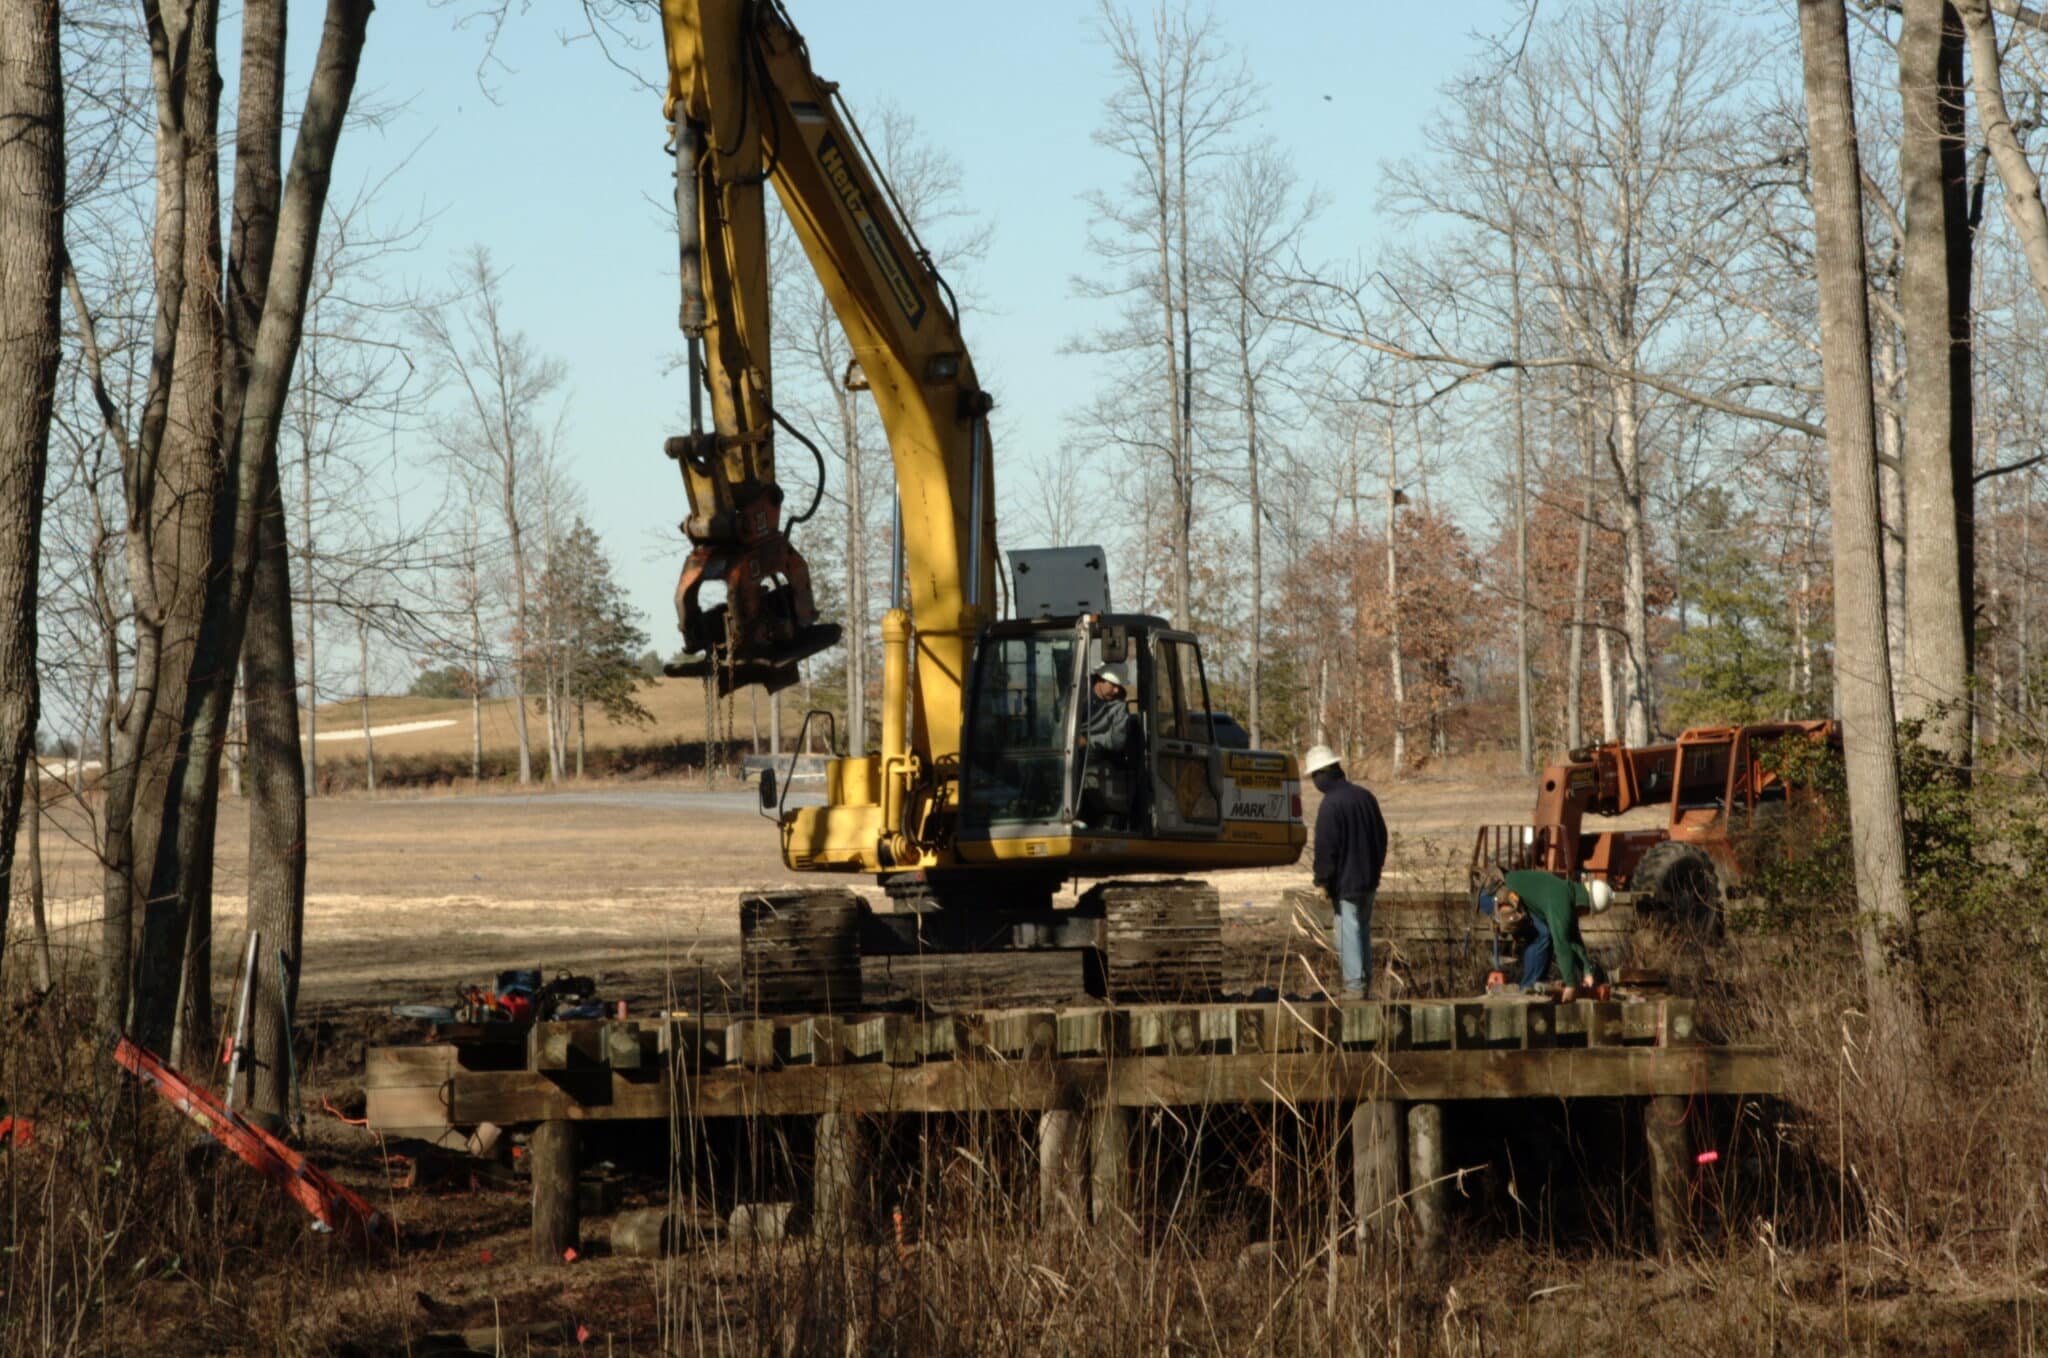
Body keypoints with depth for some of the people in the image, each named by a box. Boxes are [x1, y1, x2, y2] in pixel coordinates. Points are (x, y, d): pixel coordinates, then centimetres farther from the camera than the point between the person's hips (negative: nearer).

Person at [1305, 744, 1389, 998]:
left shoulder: (1330, 805, -17)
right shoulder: (1365, 796, 7)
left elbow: (1325, 848, -17)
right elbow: (1381, 835, 16)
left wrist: (1322, 880, -9)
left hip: (1345, 881, -8)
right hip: (1369, 877, 8)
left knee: (1348, 930, -4)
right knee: (1363, 928, 16)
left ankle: (1355, 984, -5)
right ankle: (1365, 981, 21)